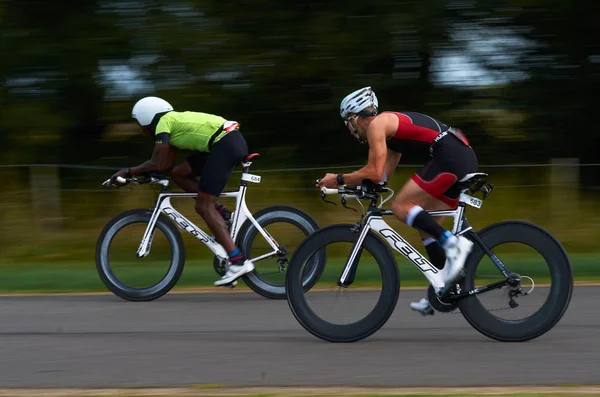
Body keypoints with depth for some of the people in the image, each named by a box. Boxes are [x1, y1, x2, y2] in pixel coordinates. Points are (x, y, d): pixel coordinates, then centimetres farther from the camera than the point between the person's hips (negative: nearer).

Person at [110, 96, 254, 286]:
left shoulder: (163, 123, -3)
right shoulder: (175, 121, 24)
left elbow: (159, 165, -8)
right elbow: (166, 164, 21)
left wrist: (129, 171, 3)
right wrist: (134, 172, 18)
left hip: (225, 145, -9)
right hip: (233, 142, 9)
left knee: (203, 206, -8)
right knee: (179, 173, 14)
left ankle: (238, 262, -15)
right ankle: (222, 213, 11)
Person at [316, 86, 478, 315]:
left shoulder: (376, 124, -1)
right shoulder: (391, 125, 28)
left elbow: (374, 173, -10)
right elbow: (381, 177, 25)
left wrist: (339, 179, 1)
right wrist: (347, 184, 18)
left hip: (448, 157, -10)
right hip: (466, 157, 10)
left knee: (401, 206, -9)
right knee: (426, 227, 13)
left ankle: (454, 244, -18)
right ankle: (443, 289, 12)